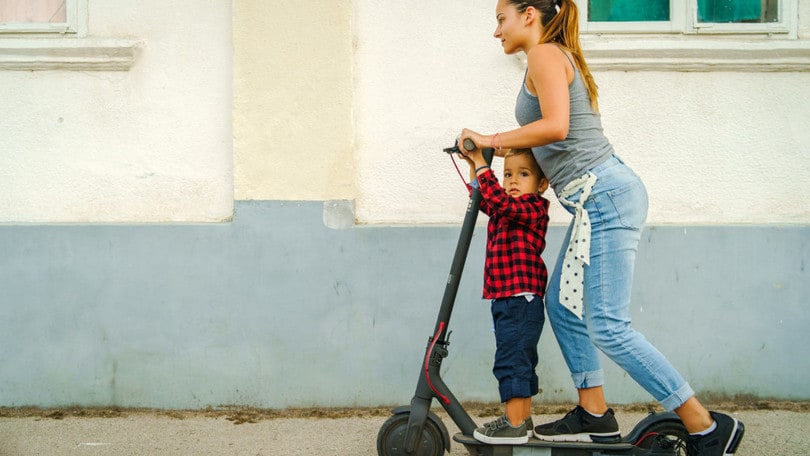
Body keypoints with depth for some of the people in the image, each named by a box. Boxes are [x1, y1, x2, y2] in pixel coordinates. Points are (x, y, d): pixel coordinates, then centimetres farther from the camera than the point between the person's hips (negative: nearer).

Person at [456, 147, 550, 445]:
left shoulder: (533, 209, -12)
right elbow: (483, 199, 33)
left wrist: (481, 165, -25)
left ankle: (514, 425, -8)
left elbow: (498, 200, -28)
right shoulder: (506, 211, 15)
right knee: (520, 361, 17)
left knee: (511, 359, -10)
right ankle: (522, 418, 26)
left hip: (521, 299, -10)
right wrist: (474, 166, 21)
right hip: (505, 300, 10)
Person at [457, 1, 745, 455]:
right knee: (563, 304, 14)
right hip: (598, 199, 11)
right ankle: (594, 413, 18)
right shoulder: (561, 58, 24)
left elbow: (555, 127, -21)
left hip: (604, 196, -11)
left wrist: (492, 140, -11)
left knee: (607, 326, -10)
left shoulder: (545, 54, -6)